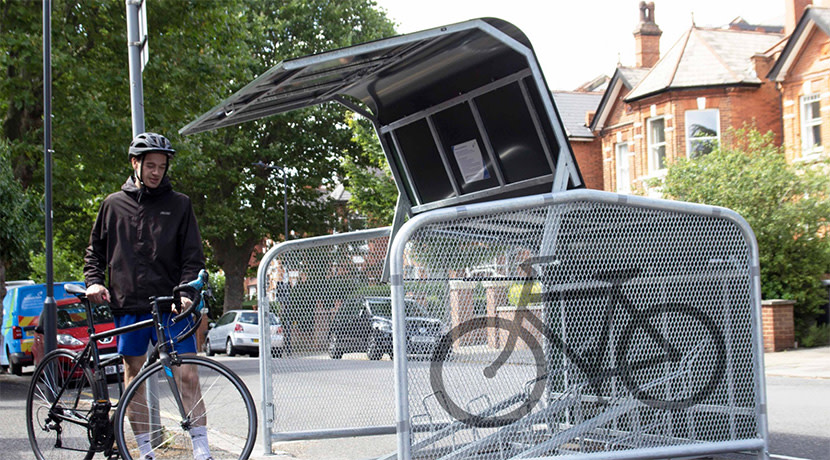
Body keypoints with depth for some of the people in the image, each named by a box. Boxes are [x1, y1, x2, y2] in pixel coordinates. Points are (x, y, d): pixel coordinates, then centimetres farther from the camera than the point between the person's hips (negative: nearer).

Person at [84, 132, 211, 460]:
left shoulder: (179, 204, 6)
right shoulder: (114, 204, 10)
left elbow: (193, 256, 4)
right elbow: (95, 250, 19)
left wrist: (185, 291, -12)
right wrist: (94, 282, 2)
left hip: (170, 307, -2)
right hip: (128, 307, 2)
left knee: (187, 375, -8)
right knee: (133, 376, 5)